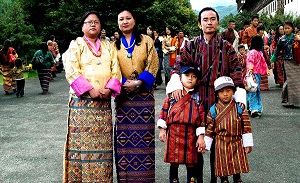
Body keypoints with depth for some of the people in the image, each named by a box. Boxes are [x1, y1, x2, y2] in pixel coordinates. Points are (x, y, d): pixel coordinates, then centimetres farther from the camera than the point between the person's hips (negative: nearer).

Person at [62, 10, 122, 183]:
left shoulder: (108, 46, 17)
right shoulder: (76, 45, 6)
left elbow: (116, 71, 9)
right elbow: (71, 71, -7)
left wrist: (109, 89, -9)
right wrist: (90, 90, -16)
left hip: (104, 101, 3)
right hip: (82, 101, -3)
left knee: (102, 141, 3)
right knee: (82, 140, -5)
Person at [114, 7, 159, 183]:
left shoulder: (146, 40, 5)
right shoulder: (115, 44, 11)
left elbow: (153, 65, -2)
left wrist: (138, 83, -14)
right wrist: (124, 83, -11)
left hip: (144, 95, -1)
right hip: (123, 96, 1)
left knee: (144, 134, -1)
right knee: (124, 136, 0)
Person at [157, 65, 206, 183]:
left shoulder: (197, 98, 6)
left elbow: (202, 118, 4)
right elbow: (164, 111, 4)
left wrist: (201, 137, -2)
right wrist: (162, 130, -1)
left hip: (191, 134, 1)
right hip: (174, 133, 0)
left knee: (191, 162, 7)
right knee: (174, 161, 9)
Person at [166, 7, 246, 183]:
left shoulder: (227, 47, 6)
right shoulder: (191, 46, 7)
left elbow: (236, 73, 2)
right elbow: (179, 65, 0)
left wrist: (240, 97, -8)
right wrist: (176, 85, -19)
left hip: (220, 99, 0)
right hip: (196, 98, 0)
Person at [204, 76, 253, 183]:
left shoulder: (239, 108, -3)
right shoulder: (213, 110, -3)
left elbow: (246, 127, -1)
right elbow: (209, 129, 1)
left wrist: (248, 144, -2)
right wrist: (205, 145, -1)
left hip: (236, 143, 0)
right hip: (221, 145, 0)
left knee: (237, 167, 8)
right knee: (222, 166, 6)